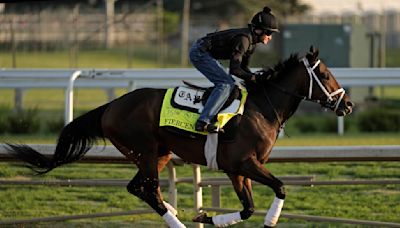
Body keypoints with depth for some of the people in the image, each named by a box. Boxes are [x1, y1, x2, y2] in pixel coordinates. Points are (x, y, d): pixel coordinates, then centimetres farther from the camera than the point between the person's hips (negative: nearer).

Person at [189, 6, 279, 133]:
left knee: (229, 83, 16)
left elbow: (243, 66, 14)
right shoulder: (243, 39, -23)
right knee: (226, 84, -19)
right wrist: (255, 78, -24)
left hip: (203, 53, 11)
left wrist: (256, 76, -3)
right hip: (199, 53, -11)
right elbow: (234, 69, -27)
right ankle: (203, 122, -28)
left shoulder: (251, 41, 8)